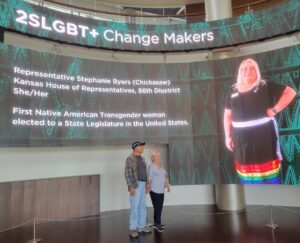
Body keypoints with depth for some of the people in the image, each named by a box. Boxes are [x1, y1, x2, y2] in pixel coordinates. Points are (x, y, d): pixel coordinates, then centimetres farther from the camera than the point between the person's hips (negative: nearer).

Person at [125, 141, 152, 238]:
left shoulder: (142, 159, 14)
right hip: (135, 185, -8)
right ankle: (133, 229, 5)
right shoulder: (130, 158, -11)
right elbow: (128, 173, -16)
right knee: (135, 207, -5)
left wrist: (147, 185, 15)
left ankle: (141, 226, 23)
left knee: (143, 206, 12)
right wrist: (131, 187, -22)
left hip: (142, 184, 8)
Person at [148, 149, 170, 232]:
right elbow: (149, 179, -16)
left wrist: (167, 185, 18)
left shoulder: (161, 166, 12)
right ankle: (158, 224, 6)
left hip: (161, 191, 8)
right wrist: (148, 188, -19)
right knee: (157, 208, -4)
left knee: (159, 208, 12)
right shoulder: (151, 166, -11)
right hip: (154, 191, -7)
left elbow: (165, 176, 20)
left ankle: (156, 223, 24)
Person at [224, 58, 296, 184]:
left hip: (263, 135, -3)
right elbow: (227, 115, 13)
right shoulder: (233, 90, 11)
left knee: (267, 169, 2)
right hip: (242, 138, 3)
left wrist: (275, 109, -10)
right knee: (247, 172, 10)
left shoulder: (265, 86, 1)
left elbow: (291, 92, 0)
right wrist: (228, 136, 8)